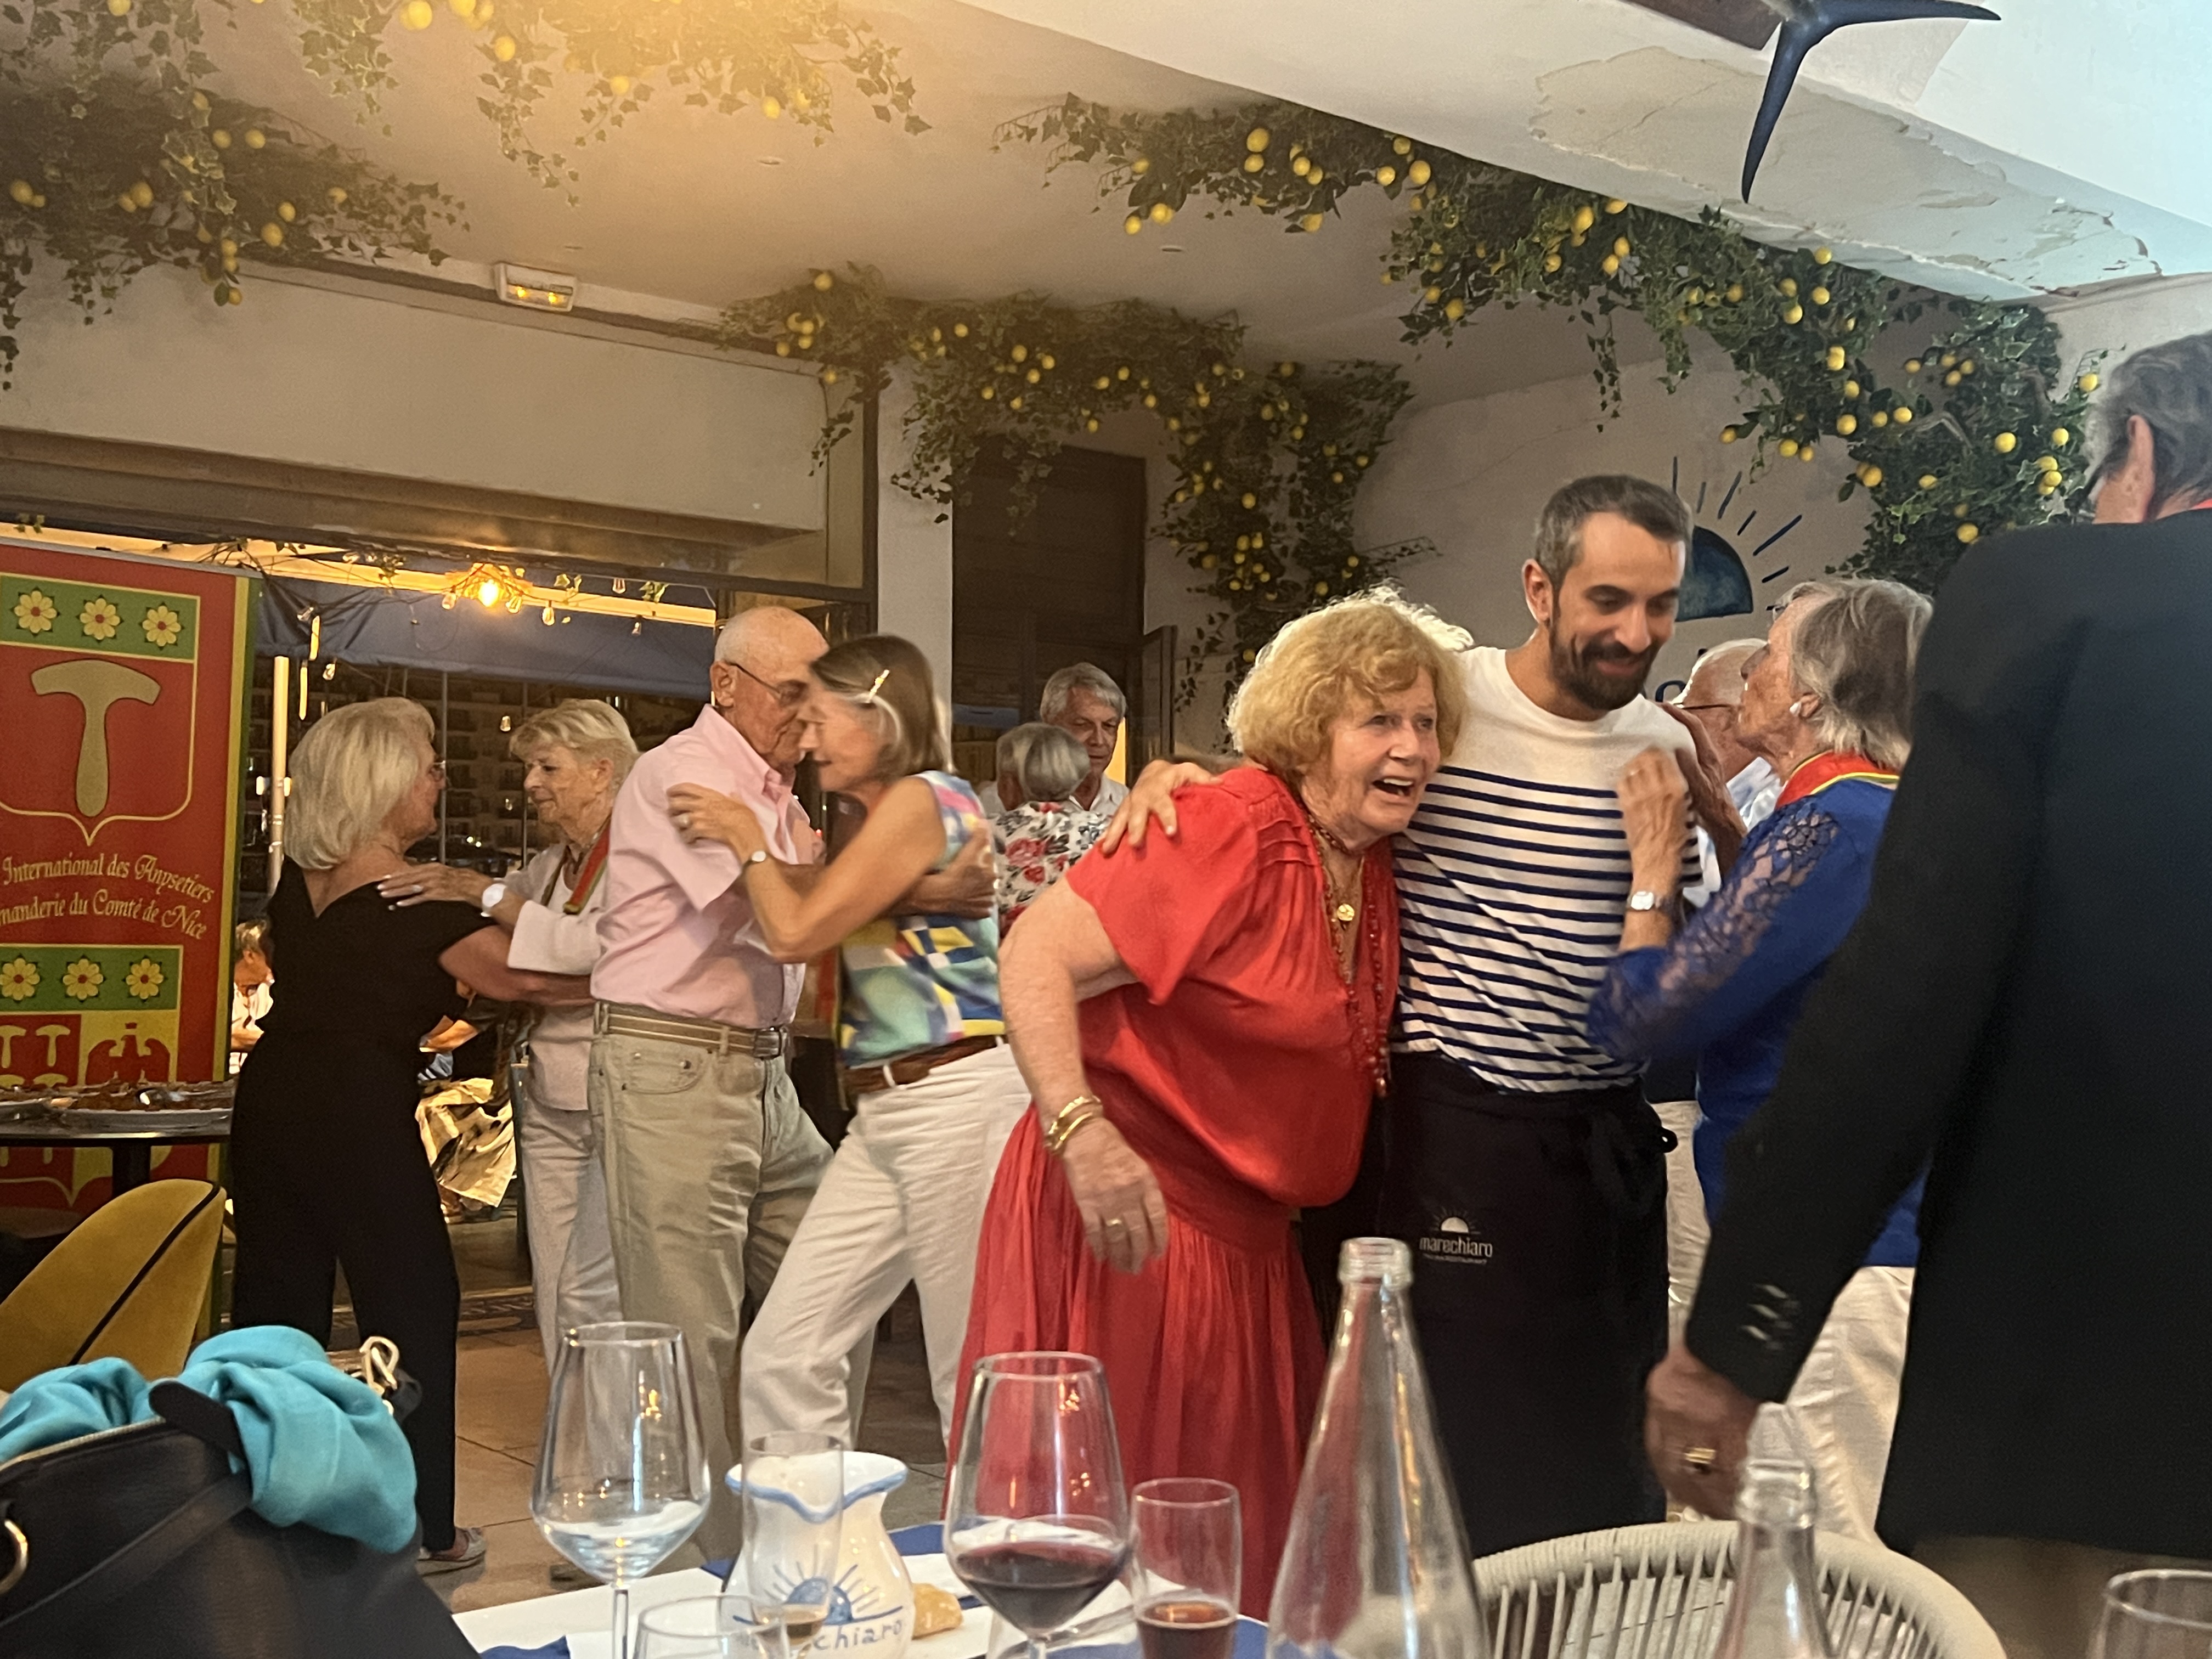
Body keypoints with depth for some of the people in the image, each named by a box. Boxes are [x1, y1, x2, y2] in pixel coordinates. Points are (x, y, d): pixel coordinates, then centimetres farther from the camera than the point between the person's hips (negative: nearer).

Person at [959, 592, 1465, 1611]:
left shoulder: (1374, 860, 4)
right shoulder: (1234, 830, -20)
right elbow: (1038, 956, -24)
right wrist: (1083, 1135, -35)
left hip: (1248, 1237, 8)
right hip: (1130, 1218, -8)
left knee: (1232, 1545, 17)